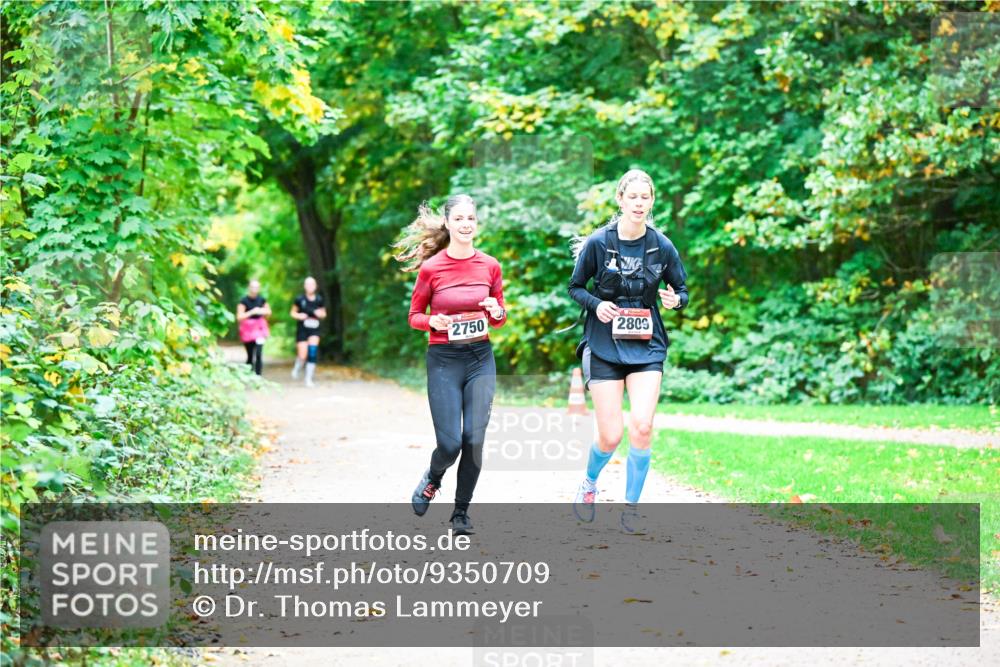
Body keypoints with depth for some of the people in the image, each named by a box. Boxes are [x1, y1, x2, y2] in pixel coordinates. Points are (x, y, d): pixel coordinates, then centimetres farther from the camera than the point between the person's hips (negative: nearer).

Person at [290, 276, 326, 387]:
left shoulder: (319, 299, 1)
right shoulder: (300, 299, -5)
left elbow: (324, 314, 13)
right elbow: (293, 312, 7)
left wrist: (320, 314, -9)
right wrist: (299, 316, -14)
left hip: (314, 330, 2)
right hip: (302, 330, -2)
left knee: (312, 352, -14)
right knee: (302, 356, -5)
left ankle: (309, 378, -2)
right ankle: (297, 368, 31)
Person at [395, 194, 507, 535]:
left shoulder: (490, 265, 2)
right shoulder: (431, 268, -5)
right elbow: (414, 317, 4)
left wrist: (497, 312, -10)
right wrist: (433, 321, -17)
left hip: (480, 357, 2)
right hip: (443, 360, -2)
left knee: (474, 440, -3)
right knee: (450, 443, -8)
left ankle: (461, 512, 15)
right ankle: (432, 478, 28)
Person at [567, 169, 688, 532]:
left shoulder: (662, 246, -2)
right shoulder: (598, 242, -6)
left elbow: (682, 291, 9)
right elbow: (575, 287, 5)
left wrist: (675, 300, -14)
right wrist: (596, 304, -15)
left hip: (647, 347, 1)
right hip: (604, 347, -1)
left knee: (641, 427, -17)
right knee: (610, 437, -3)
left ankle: (631, 506, 1)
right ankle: (589, 483, 32)